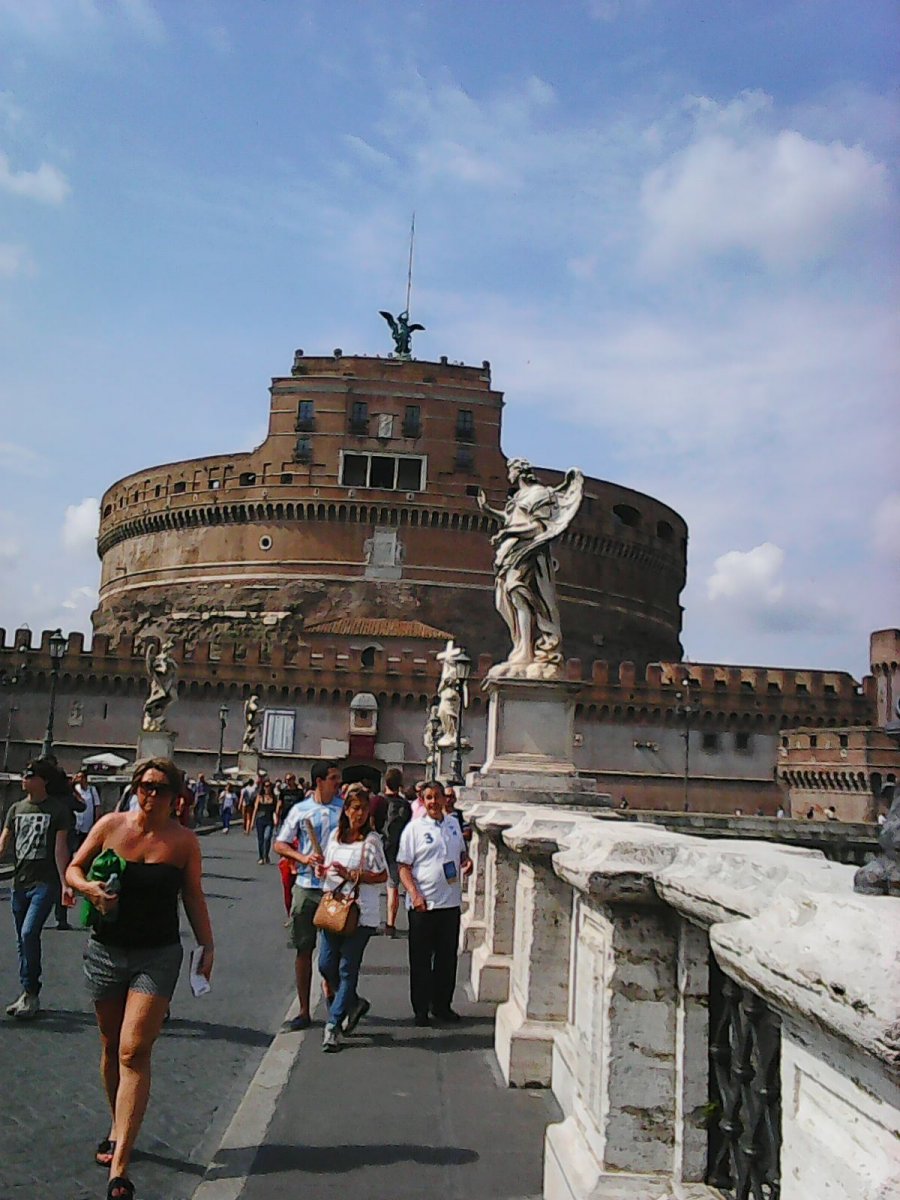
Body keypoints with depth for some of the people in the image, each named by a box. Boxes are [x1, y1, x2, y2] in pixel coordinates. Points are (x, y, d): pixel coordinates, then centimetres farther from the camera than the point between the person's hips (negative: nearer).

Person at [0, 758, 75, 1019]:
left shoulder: (58, 810, -5)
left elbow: (60, 848, -7)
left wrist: (64, 884, -11)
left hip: (45, 883, -6)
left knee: (29, 934, -17)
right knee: (22, 940, 12)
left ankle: (31, 994, -4)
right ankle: (28, 994, 24)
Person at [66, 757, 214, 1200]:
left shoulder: (184, 841, -5)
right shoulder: (110, 825, -3)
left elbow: (193, 898, 4)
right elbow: (74, 868, 6)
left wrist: (207, 946, 1)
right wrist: (88, 888, -15)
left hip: (158, 956, -3)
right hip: (106, 949, 3)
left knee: (134, 1053, -12)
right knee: (112, 1047, 16)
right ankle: (119, 1130, 39)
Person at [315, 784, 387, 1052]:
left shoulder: (372, 839, -6)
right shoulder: (335, 836, 10)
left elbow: (383, 876, -7)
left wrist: (352, 876, -16)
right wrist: (322, 870, -2)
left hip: (361, 912, -5)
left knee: (347, 968, -2)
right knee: (326, 964, 6)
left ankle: (333, 1025, 6)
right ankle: (355, 1003, 30)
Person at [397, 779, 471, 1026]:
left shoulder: (453, 824, 9)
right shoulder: (414, 828, -6)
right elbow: (404, 867, -7)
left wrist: (466, 861, 0)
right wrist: (414, 894, -19)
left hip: (450, 902, 4)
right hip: (423, 904, -4)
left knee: (447, 957, 12)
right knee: (421, 959, 6)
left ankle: (442, 1005, 26)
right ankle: (421, 1009, 17)